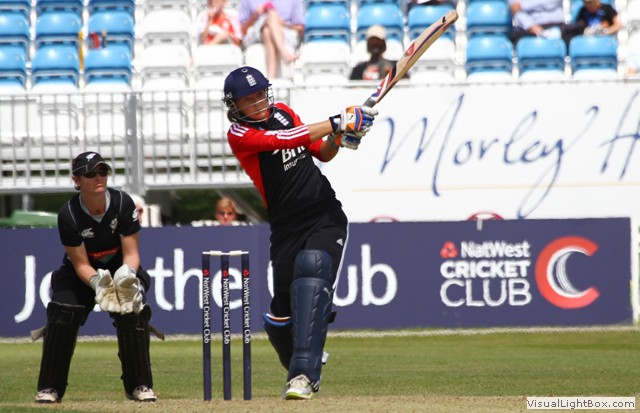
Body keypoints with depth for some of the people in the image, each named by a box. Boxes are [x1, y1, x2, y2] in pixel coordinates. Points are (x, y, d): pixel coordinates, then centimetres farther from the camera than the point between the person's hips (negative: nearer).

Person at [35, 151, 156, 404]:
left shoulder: (123, 203, -21)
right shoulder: (68, 215, -24)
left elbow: (131, 253, -17)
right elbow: (81, 264, -20)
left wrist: (127, 274, -39)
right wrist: (97, 282, -40)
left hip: (120, 268, 0)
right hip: (83, 274, 0)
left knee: (133, 312, -24)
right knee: (63, 312, -22)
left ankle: (139, 385, -9)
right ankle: (50, 388, -9)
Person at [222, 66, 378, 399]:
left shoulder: (282, 112, 10)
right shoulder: (239, 134, -6)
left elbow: (322, 153, 18)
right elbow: (286, 139, -22)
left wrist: (338, 138, -3)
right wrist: (336, 123, -24)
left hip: (326, 217, 2)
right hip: (287, 230, -2)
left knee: (311, 271, -26)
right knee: (282, 313, -1)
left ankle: (303, 374, -33)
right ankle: (300, 367, 32)